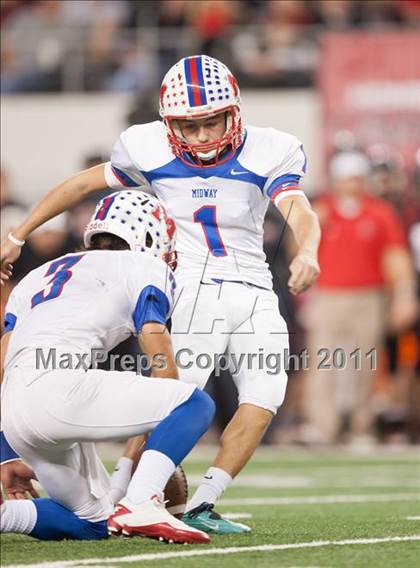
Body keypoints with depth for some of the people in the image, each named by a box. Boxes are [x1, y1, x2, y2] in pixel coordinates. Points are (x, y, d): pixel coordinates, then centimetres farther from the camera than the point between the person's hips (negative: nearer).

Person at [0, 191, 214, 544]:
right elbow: (160, 360, 6)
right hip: (61, 386, -7)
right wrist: (170, 465, 12)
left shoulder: (37, 278, 34)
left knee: (94, 523, 20)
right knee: (197, 403, 1)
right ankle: (139, 507, -19)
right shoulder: (144, 269, 14)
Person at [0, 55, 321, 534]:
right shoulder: (149, 151, -3)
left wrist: (306, 252, -42)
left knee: (263, 401, -11)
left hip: (254, 293, 3)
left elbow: (301, 212, -18)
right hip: (191, 289, -3)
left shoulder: (266, 153, -4)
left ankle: (200, 506, -6)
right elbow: (82, 184, 10)